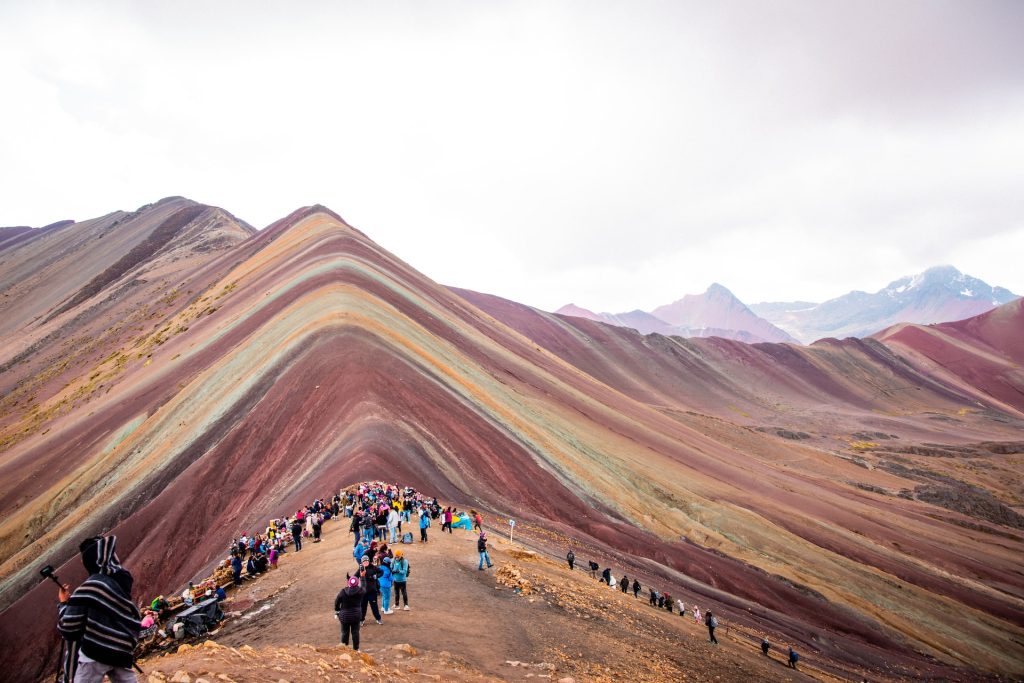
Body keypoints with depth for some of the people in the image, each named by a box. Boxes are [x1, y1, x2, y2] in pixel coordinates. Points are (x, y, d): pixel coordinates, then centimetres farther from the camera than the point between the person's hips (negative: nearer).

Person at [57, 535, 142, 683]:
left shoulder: (92, 586, -9)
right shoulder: (121, 583, 12)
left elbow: (68, 627, -9)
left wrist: (64, 603, 7)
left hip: (94, 654, -6)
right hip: (121, 654, 7)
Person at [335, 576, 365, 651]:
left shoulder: (343, 592, -15)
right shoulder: (360, 591, -14)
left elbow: (337, 602, -5)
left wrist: (337, 611, 12)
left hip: (344, 616, 0)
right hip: (356, 615, 0)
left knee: (345, 632, 15)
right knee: (355, 632, 12)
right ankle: (356, 648, 19)